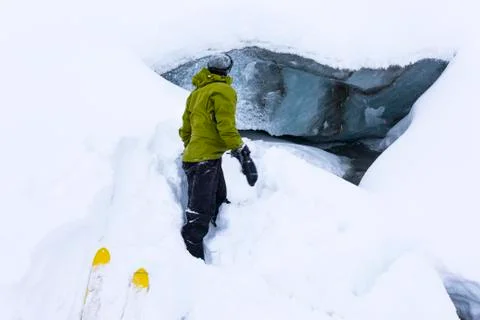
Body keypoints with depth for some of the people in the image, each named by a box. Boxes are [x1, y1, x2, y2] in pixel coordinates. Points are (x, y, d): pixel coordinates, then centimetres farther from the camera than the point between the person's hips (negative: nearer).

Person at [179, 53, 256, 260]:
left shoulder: (195, 93, 20)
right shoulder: (223, 91, -6)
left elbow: (185, 130, 23)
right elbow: (226, 127, -16)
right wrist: (242, 152, -11)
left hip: (194, 156, 9)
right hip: (207, 159, -9)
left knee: (218, 204, 16)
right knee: (199, 215, -9)